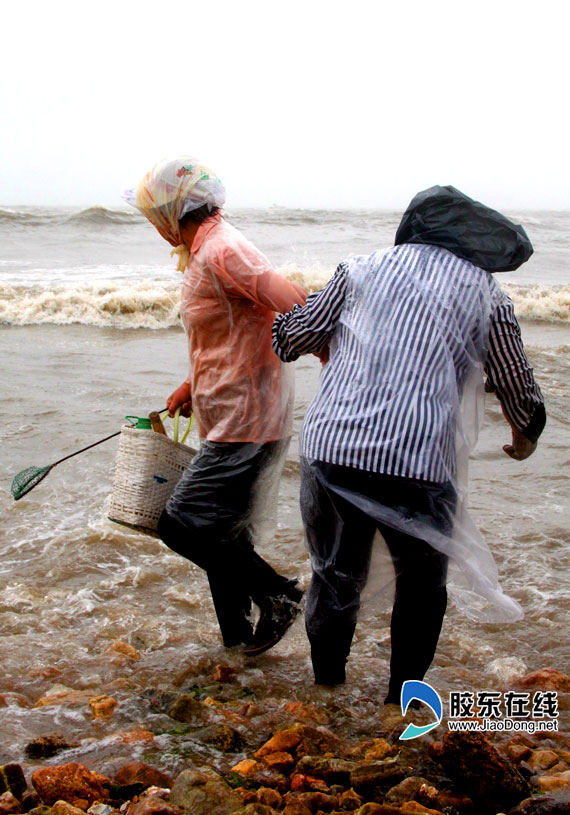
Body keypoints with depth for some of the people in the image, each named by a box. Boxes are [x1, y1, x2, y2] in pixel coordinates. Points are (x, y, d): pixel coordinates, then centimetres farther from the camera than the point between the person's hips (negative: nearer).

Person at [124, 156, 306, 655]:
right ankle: (238, 634, 26)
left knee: (184, 525, -9)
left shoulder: (221, 252, -17)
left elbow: (293, 307, -25)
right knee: (221, 531, 15)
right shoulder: (204, 252, 16)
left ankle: (277, 594, 3)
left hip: (245, 421, -10)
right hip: (232, 416, 10)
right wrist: (191, 387, 28)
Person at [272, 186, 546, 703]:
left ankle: (326, 686, 36)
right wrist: (525, 437, 43)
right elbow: (518, 390, 22)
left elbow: (297, 334, 20)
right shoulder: (488, 296, 11)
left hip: (330, 449, 2)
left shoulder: (364, 267, 14)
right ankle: (402, 698, 30)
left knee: (335, 577, 21)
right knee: (422, 587, 21)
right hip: (419, 464, -2)